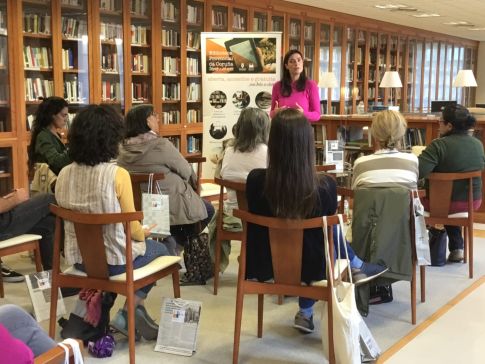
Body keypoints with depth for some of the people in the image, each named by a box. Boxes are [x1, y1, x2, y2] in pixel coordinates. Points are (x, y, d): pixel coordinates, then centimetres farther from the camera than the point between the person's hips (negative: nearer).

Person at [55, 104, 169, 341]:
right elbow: (133, 229, -12)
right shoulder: (118, 175, -21)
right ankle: (127, 314, 16)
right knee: (159, 250, 26)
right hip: (113, 258, -6)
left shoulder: (64, 174, -5)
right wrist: (144, 233, 12)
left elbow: (71, 220, 10)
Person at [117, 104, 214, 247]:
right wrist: (194, 183, 12)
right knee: (208, 210, 21)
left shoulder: (123, 149, -2)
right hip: (172, 207, -7)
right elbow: (186, 171, -11)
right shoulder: (161, 144, -21)